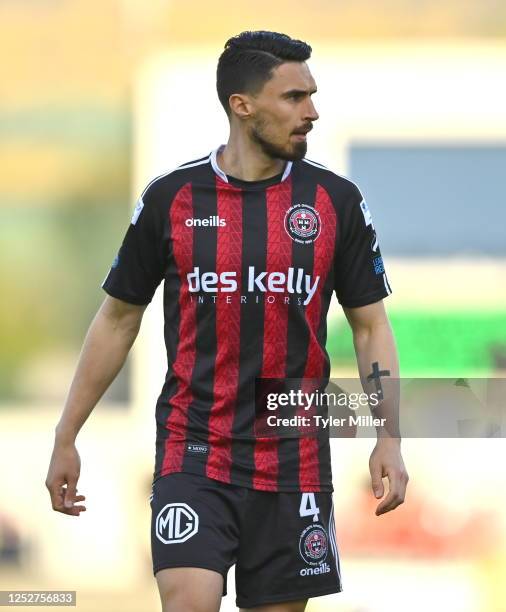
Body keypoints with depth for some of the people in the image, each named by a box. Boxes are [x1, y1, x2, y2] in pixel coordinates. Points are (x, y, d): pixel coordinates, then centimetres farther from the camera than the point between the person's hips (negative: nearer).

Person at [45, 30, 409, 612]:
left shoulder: (337, 200, 2)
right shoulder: (170, 198, -1)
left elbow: (370, 324, 7)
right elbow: (117, 319, 8)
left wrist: (389, 439, -4)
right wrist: (65, 439, 8)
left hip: (294, 457, 2)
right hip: (192, 452, -2)